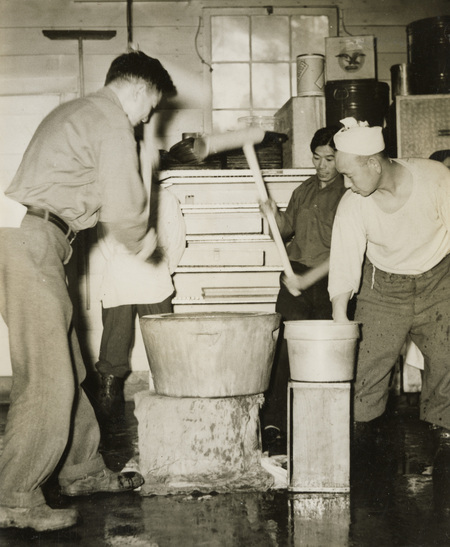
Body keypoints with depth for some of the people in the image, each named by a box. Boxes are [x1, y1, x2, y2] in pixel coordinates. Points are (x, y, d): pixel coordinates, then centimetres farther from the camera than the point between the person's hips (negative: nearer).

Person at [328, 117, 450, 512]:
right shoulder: (352, 206, -19)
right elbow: (343, 269, -18)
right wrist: (339, 325, -23)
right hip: (383, 287, 1)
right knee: (367, 362, -5)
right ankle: (358, 437, 14)